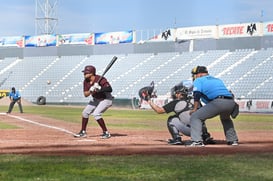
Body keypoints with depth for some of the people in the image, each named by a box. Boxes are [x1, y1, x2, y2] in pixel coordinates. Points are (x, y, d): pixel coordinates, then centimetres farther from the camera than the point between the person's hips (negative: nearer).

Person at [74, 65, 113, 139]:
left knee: (96, 114, -24)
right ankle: (83, 132, 23)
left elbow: (110, 89, -36)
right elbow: (85, 94, -8)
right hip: (95, 99, 8)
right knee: (85, 112, 9)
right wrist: (91, 91, -28)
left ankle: (106, 133, -15)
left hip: (106, 99, -8)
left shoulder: (100, 79, -28)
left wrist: (99, 88, -47)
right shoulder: (86, 81, -6)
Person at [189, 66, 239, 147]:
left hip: (217, 102, -7)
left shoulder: (198, 80, 19)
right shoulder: (217, 79, 38)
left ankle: (197, 141, -14)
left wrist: (195, 109, 1)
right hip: (231, 102, 7)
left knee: (195, 117, 1)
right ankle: (233, 140, 32)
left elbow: (197, 94, 1)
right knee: (225, 118, 38)